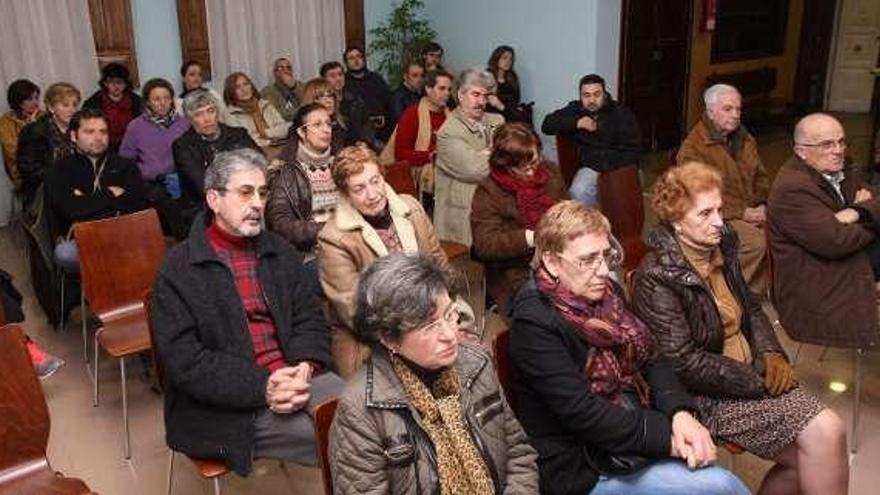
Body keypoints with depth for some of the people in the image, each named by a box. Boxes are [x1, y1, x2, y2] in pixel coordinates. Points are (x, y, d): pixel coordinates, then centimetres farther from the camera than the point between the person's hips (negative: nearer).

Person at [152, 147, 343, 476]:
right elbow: (183, 360, -12)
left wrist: (304, 367, -12)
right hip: (228, 406, -5)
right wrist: (262, 387, -20)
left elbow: (310, 319, 10)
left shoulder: (280, 252, 13)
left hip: (293, 378, 6)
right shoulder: (178, 270, -5)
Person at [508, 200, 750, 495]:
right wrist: (667, 437, -20)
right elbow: (583, 413, -22)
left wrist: (681, 414, -14)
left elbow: (651, 360, 4)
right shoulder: (533, 323, -19)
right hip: (581, 468, -7)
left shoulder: (606, 293, 5)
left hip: (635, 430, 7)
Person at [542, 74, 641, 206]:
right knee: (578, 193, -29)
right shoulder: (575, 109, 9)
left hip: (620, 167, -1)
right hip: (590, 167, 1)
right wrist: (576, 123, -10)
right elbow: (547, 125, 3)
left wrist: (609, 170, -17)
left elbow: (632, 150, -4)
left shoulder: (621, 113, 1)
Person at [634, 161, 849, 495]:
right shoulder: (657, 278, -19)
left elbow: (751, 308, 18)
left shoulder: (721, 247, 5)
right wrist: (757, 379, -15)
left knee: (829, 432, -9)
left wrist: (771, 354, 0)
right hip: (707, 395, -8)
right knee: (823, 434, -17)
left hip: (751, 373, 8)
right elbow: (683, 363, -20)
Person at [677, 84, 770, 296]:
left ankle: (756, 292, -1)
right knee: (756, 241, -29)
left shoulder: (745, 139, 14)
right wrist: (742, 213, -18)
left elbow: (761, 177, 20)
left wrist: (762, 205, 0)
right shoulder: (693, 147, -11)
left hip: (751, 212, 7)